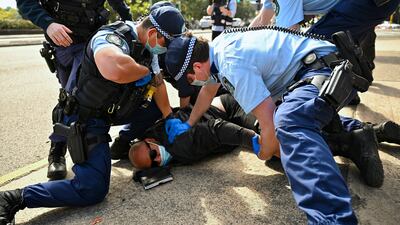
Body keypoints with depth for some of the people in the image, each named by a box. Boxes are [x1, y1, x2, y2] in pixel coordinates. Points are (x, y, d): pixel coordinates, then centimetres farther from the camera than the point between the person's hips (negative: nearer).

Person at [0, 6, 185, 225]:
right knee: (92, 190, -17)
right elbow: (118, 70, -54)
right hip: (88, 120, -9)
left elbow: (158, 82, 8)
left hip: (114, 109, 9)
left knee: (157, 109, 11)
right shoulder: (113, 40, -29)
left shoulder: (145, 43, -1)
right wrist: (145, 71, -32)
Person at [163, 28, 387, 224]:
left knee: (288, 124, -39)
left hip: (325, 70, -11)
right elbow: (208, 90, 22)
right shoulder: (214, 49, 4)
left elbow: (269, 123, -27)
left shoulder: (233, 65, -27)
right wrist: (188, 125, 25)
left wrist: (265, 154, -6)